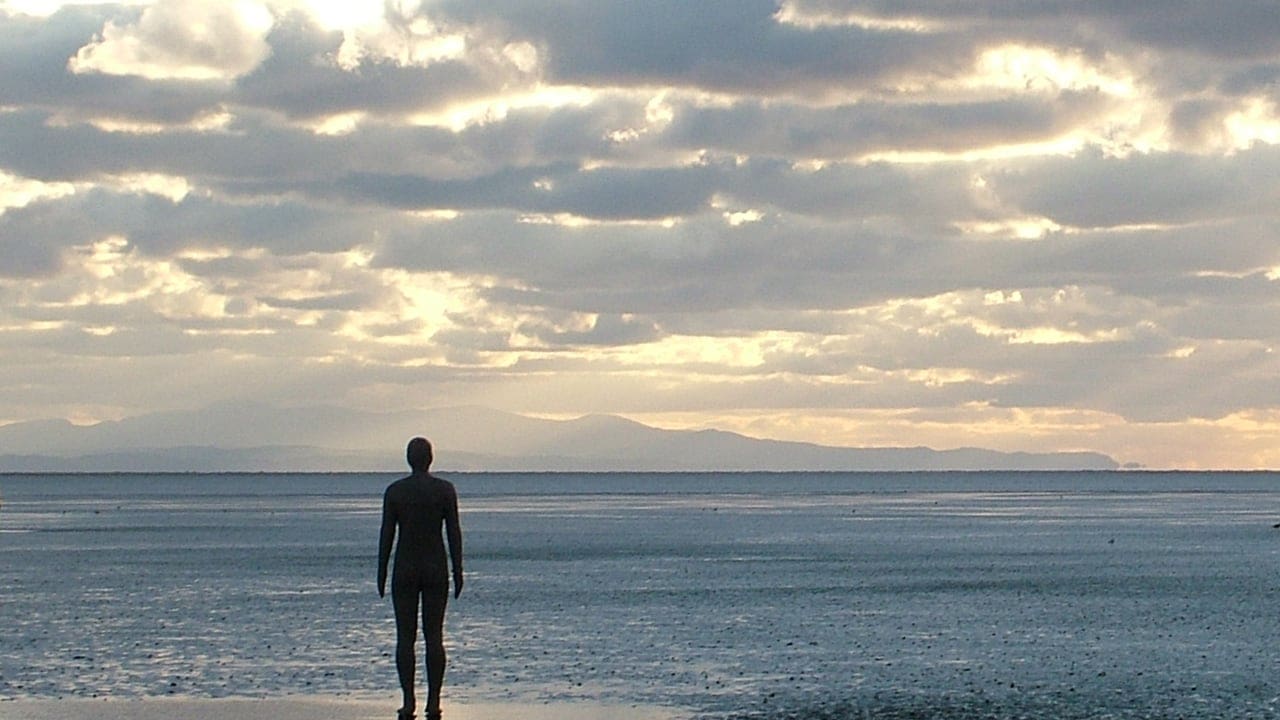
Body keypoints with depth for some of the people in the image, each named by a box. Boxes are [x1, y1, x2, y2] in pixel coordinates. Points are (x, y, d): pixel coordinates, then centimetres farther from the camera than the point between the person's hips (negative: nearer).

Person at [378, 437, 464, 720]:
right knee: (434, 636, 3)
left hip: (404, 569, 0)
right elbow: (454, 533, -3)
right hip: (436, 569, 0)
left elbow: (387, 535, -2)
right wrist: (458, 572, 3)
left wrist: (381, 574, 5)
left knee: (405, 636, 2)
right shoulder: (445, 490, -2)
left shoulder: (394, 491, -2)